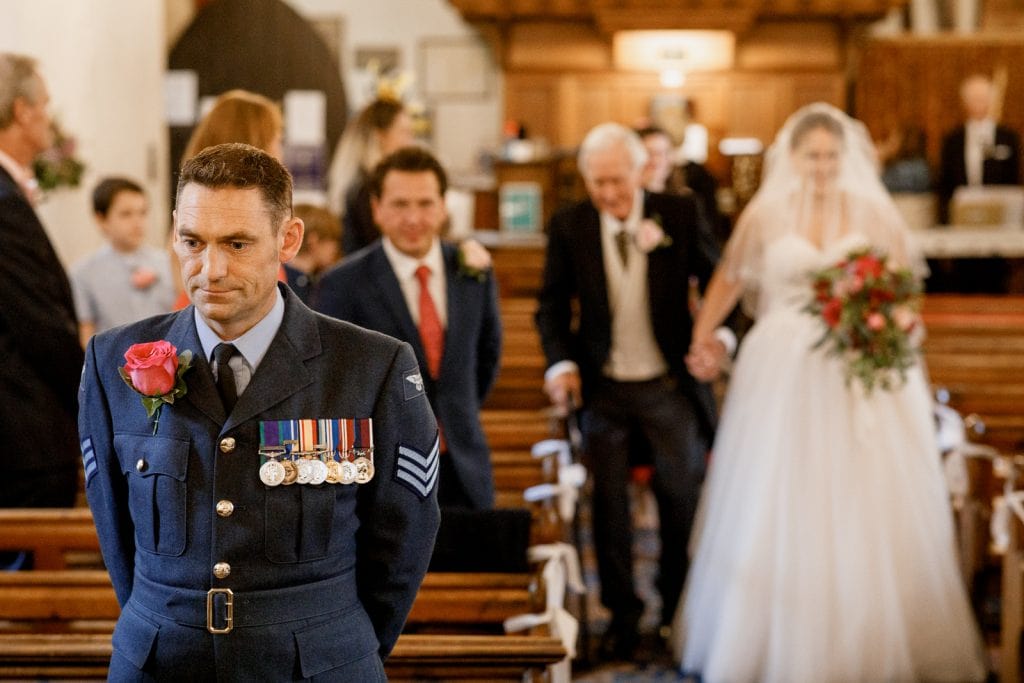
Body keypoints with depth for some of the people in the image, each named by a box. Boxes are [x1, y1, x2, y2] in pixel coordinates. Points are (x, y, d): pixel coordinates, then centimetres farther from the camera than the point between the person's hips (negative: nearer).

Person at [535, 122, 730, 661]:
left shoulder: (680, 214, -5)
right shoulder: (568, 226, -3)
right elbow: (553, 303, 2)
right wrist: (559, 363, -13)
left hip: (670, 386, 0)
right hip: (602, 389, 1)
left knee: (683, 500, 9)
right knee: (609, 505, 9)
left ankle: (681, 611, 27)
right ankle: (622, 612, 25)